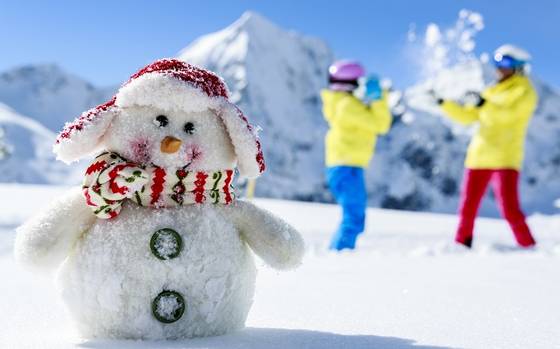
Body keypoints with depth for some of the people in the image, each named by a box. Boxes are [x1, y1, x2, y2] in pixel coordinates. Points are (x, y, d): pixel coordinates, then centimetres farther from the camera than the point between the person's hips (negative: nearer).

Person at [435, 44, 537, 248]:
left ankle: (529, 248, 0)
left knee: (510, 210, -13)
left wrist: (483, 103, -32)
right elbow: (466, 116, 19)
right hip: (478, 156, 6)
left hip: (505, 159, -6)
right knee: (467, 209, 4)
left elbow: (508, 113, -19)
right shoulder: (492, 92, 19)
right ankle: (461, 247, 14)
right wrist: (443, 102, 10)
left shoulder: (524, 91, 0)